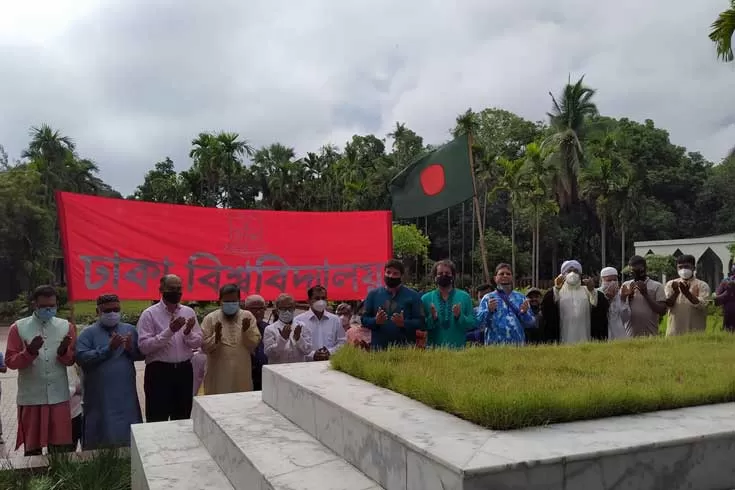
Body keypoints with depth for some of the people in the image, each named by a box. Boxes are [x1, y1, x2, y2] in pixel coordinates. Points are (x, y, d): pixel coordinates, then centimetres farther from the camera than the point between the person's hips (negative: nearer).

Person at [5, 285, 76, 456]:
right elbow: (10, 361, -4)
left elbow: (71, 360, 4)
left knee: (62, 447, 4)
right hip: (31, 397, -1)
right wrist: (29, 352, -22)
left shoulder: (66, 326, 4)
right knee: (32, 448, 11)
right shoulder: (18, 328, -1)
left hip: (58, 396, 1)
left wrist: (64, 351, -17)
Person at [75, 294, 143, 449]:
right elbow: (81, 358, -15)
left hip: (126, 395, 3)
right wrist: (108, 348, -20)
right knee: (100, 436, 6)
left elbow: (141, 354, 7)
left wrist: (131, 349, -13)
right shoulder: (88, 333, -1)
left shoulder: (130, 330, 9)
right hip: (99, 397, -3)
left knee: (129, 435, 12)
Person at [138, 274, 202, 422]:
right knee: (157, 421, 2)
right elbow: (143, 346, -16)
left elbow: (198, 343, 6)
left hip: (184, 371, 4)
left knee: (183, 420, 15)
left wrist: (188, 333, -14)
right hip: (159, 372, -4)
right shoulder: (149, 314, -7)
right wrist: (169, 331, -23)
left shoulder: (189, 312, 6)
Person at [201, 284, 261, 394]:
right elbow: (204, 346, -3)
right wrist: (216, 337, -21)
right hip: (218, 375, -2)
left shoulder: (248, 317, 3)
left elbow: (255, 343, 1)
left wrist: (247, 331, -16)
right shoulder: (210, 319, -2)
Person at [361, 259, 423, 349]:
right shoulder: (373, 294, 9)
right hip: (378, 348, 2)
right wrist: (375, 321, -13)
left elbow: (420, 322, -3)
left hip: (405, 348, -1)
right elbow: (364, 319, 8)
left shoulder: (412, 296, 2)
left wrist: (404, 323, -20)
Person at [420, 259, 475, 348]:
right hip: (434, 348, 0)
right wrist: (432, 318, -18)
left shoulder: (464, 297, 2)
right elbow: (421, 326, -1)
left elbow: (473, 323, -2)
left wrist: (460, 316, -18)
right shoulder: (426, 298, 1)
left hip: (458, 348, 0)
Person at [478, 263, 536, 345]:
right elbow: (479, 322, -4)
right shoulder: (488, 298, 5)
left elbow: (531, 324, 9)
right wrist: (489, 311, -20)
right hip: (494, 345, -2)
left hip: (517, 345, 2)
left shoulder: (521, 297, 11)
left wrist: (524, 313, -10)